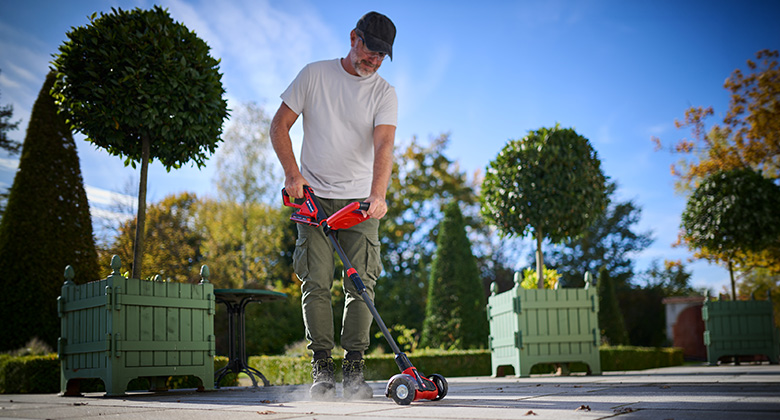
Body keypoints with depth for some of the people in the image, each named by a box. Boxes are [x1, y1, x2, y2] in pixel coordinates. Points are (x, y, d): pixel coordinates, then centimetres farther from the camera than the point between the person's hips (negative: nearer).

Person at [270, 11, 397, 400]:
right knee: (316, 282, -6)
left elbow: (383, 146, -15)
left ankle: (354, 370, -1)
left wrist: (377, 194, -31)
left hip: (361, 200, 0)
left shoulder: (385, 93, 0)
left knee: (361, 284, -6)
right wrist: (292, 173, -9)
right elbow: (279, 124, 4)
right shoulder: (314, 75, 2)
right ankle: (321, 368, -1)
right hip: (314, 196, 0)